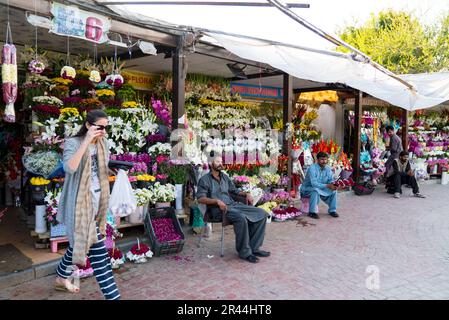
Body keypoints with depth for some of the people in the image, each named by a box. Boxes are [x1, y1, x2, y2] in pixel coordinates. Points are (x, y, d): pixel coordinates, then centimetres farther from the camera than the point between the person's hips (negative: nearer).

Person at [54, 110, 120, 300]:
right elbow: (70, 167, -32)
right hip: (79, 204, -7)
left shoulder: (103, 144, 7)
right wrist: (86, 141, -32)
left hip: (96, 202, 8)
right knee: (97, 250, -7)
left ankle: (61, 278, 44)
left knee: (79, 241, 22)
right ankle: (112, 295, 0)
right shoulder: (73, 143, -13)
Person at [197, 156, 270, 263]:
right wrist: (217, 201, -22)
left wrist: (246, 194, 10)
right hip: (219, 209, -7)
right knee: (241, 217, -36)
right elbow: (200, 198, -9)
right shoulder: (205, 179, 3)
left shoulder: (225, 177, 23)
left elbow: (234, 190, 30)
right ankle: (244, 252, -20)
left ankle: (253, 247, -8)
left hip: (233, 205, 7)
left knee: (262, 213, -10)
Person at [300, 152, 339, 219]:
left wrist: (333, 184, -26)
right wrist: (328, 186, -37)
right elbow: (314, 183, -33)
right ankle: (312, 212, -25)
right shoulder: (312, 168, -25)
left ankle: (332, 210, 6)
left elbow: (330, 180, -1)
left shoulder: (328, 169, -2)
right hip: (307, 189, -7)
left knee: (333, 190, -10)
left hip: (321, 189, 7)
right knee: (316, 190, -37)